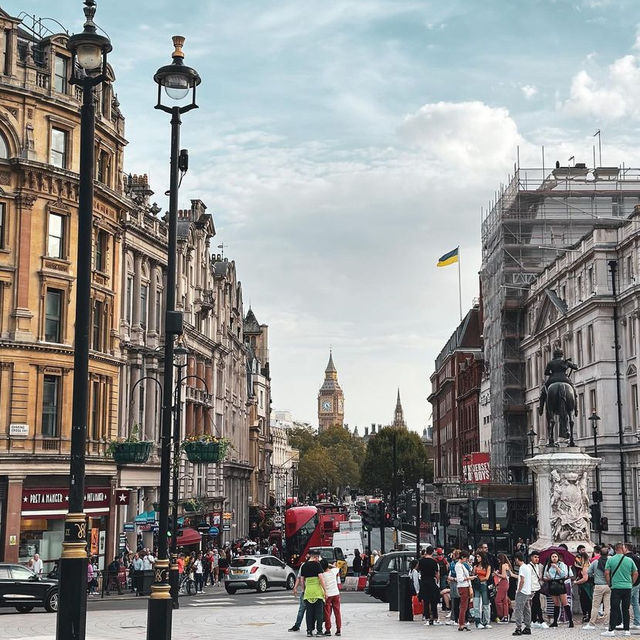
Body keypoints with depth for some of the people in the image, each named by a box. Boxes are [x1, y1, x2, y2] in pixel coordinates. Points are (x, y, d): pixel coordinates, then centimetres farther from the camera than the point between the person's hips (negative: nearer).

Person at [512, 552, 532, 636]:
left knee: (518, 610, -8)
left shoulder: (522, 567, -13)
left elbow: (522, 580, -17)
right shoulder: (528, 567, 15)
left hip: (522, 592, -9)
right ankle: (527, 628, 12)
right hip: (528, 592, 9)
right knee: (527, 611, 10)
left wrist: (518, 591, -12)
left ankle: (518, 629, -12)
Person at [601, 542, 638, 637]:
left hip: (616, 587, -1)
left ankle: (611, 630, -2)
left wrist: (609, 584, 6)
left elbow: (606, 573, -6)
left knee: (614, 609, 0)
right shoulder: (629, 560, 1)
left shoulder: (610, 560, -2)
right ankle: (627, 630, 10)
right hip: (628, 587, 1)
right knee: (626, 609, 8)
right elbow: (635, 574, 6)